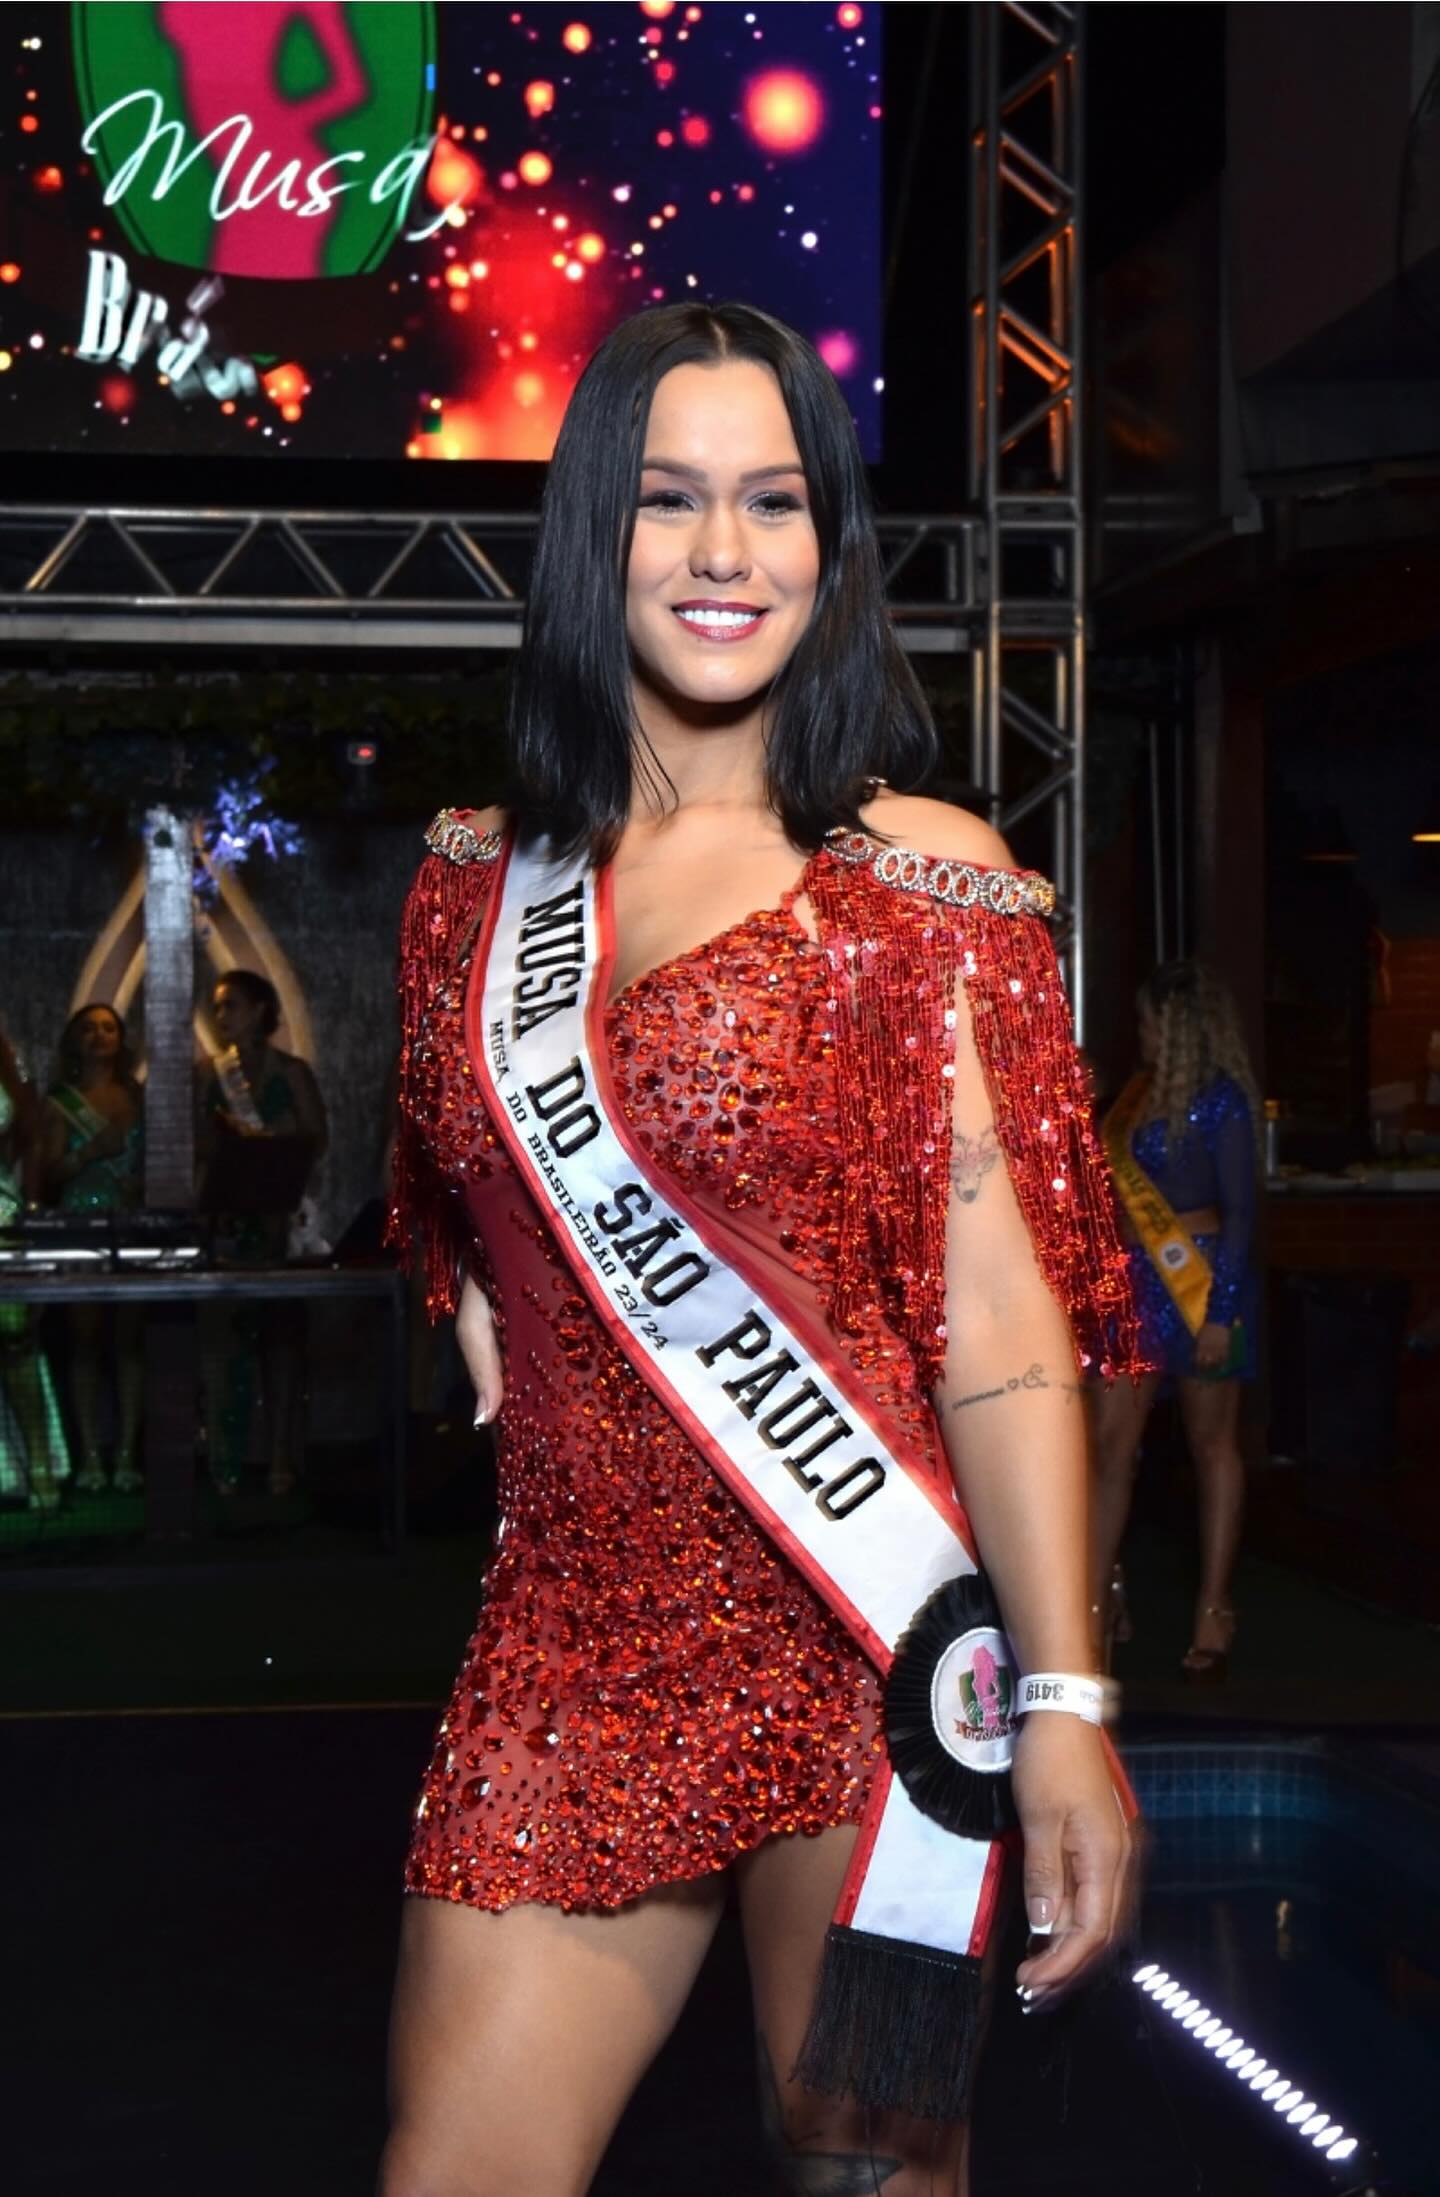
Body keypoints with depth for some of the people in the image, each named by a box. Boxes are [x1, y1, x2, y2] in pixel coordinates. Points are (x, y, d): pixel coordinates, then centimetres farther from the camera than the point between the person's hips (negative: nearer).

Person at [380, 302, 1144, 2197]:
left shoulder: (917, 878, -4)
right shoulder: (482, 876, 9)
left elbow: (998, 1315, -10)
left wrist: (1063, 1702, -15)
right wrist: (496, 1357, 9)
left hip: (871, 1647, -3)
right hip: (571, 1648, 4)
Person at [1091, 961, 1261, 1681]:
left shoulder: (1220, 1101, -9)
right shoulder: (1143, 1092, 10)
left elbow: (1240, 1211, -12)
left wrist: (1221, 1313, -16)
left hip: (1201, 1282, -6)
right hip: (1138, 1283, 6)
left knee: (1212, 1444, 4)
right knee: (1111, 1437, 1)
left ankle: (1213, 1612, 10)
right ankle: (1097, 1598, 6)